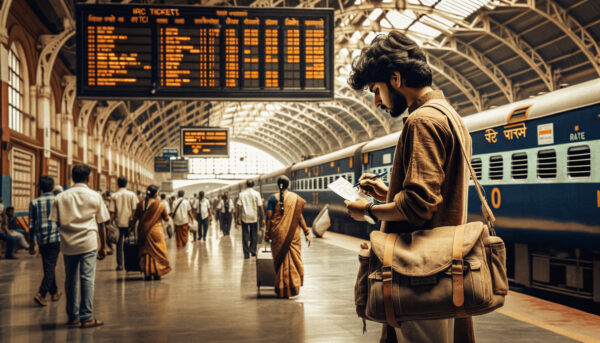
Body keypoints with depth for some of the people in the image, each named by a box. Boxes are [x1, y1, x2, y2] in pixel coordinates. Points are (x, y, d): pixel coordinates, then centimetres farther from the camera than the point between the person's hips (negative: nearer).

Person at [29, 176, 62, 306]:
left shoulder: (34, 202, 3)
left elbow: (31, 224, 2)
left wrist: (34, 242, 7)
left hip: (41, 240, 3)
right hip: (55, 238, -3)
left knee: (48, 267, 15)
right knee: (50, 267, -1)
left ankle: (55, 293, 25)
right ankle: (41, 294, -14)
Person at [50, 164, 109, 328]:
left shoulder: (60, 197, 5)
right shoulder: (95, 197, 1)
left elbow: (56, 222, 4)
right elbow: (101, 223, 4)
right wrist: (103, 246, 11)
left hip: (68, 244, 3)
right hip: (88, 243, -2)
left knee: (71, 279, 12)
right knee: (87, 279, -2)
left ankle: (73, 316, 20)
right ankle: (87, 317, -4)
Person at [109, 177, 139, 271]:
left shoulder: (114, 196, -2)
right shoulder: (132, 194, -1)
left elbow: (112, 211, -4)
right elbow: (134, 209, -4)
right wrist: (133, 221, 3)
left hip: (118, 222, 0)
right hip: (129, 222, 0)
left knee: (119, 243, 6)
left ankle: (120, 264, 4)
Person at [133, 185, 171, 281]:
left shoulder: (141, 204, -1)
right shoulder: (160, 204, -8)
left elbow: (135, 217, 6)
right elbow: (166, 219, -1)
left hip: (143, 232, 3)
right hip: (156, 232, -3)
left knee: (145, 252, 10)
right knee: (157, 252, 7)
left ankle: (147, 273, 10)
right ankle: (156, 273, 4)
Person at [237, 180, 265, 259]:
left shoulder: (242, 194, 0)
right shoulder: (256, 194, -2)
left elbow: (239, 206, -6)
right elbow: (260, 207, -6)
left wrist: (238, 217, -2)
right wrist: (263, 218, -3)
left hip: (244, 217, 0)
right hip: (254, 217, 0)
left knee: (245, 235, 5)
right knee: (254, 235, 15)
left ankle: (246, 253, 3)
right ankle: (253, 250, 10)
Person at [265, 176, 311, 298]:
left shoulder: (273, 198, -3)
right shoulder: (295, 198, -1)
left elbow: (269, 217, -6)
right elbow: (299, 217, -3)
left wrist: (267, 233, 2)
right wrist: (307, 232, 2)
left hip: (277, 233, 0)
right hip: (293, 234, 0)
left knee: (280, 260, 9)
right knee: (293, 259, 10)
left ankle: (281, 289, 12)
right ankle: (293, 287, 11)